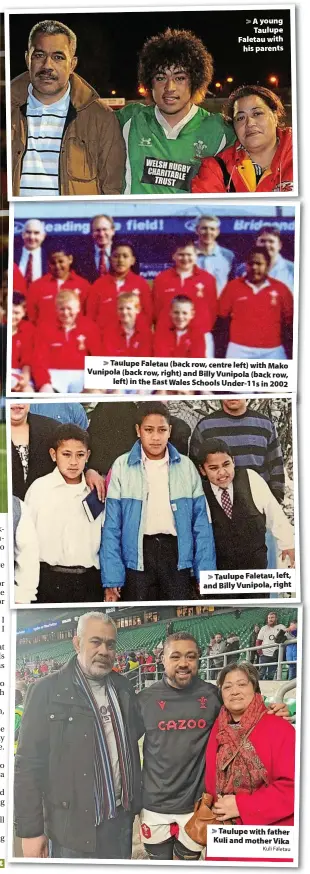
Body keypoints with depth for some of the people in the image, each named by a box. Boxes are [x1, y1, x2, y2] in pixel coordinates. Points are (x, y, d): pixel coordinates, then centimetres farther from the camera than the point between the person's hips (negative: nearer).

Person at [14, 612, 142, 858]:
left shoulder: (123, 687, 5)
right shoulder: (47, 690, -11)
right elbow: (29, 764, -11)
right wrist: (30, 830, -12)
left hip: (121, 817, 5)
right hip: (74, 823, -4)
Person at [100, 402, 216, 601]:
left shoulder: (186, 466, 1)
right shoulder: (122, 466, -4)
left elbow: (201, 522, 3)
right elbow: (112, 526, -3)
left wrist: (205, 573, -1)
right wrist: (112, 578, -6)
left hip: (176, 551, 1)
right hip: (138, 553, -1)